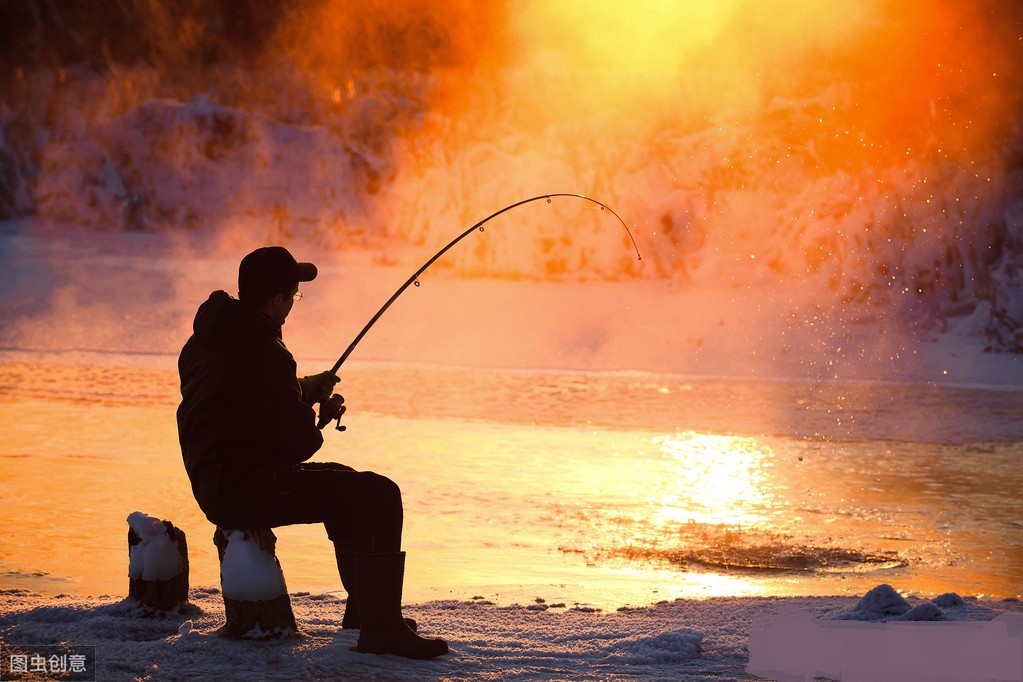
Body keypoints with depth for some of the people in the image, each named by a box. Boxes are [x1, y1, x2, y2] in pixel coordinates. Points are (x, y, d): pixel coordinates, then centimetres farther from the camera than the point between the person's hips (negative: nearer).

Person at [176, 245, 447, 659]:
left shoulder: (206, 339, 10)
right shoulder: (260, 352, -20)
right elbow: (297, 444, -18)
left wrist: (303, 390, 16)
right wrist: (316, 416, 3)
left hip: (214, 482, 11)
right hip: (248, 489, -11)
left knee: (342, 483, 28)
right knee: (378, 497, -15)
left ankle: (363, 609, 34)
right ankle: (381, 629, -16)